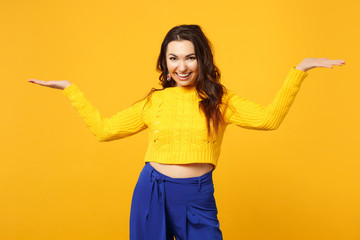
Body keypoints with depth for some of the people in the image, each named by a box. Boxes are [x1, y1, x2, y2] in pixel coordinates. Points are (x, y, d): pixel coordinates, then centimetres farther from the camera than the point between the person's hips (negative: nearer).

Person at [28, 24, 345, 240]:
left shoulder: (219, 99, 1)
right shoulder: (154, 101, 4)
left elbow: (269, 118, -12)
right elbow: (103, 129, 8)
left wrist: (300, 69, -15)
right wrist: (70, 89, 11)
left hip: (197, 199, -1)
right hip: (151, 193, 2)